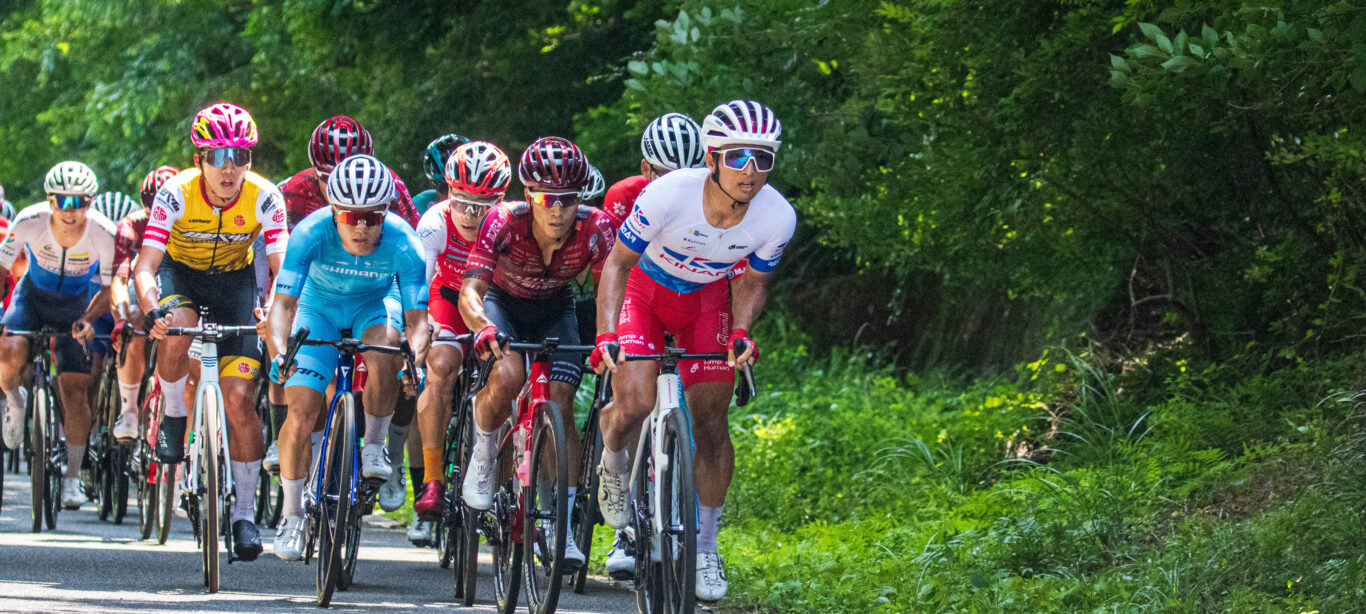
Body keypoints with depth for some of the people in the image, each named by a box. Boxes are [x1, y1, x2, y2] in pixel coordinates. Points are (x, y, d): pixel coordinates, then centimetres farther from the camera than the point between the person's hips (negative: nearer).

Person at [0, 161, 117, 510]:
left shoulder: (103, 234, -27)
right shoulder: (30, 223, -27)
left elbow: (109, 289, -15)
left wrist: (88, 319, -33)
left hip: (76, 304, 0)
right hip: (34, 295, 0)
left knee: (75, 391, -6)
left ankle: (73, 478, 9)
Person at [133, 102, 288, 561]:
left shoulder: (264, 197, -24)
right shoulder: (176, 193, -27)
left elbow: (281, 268, -26)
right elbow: (145, 268, -31)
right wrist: (154, 312, -51)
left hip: (235, 280, 1)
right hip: (179, 273, -1)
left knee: (239, 399, -10)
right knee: (176, 334, -37)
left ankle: (245, 514, 2)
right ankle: (174, 420, -7)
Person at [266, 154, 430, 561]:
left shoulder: (402, 245, -31)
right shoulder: (311, 234, -33)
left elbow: (417, 318, -30)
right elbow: (283, 302, -34)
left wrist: (415, 361, -50)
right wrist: (280, 351, -52)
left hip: (375, 304, 0)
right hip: (320, 309, 0)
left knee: (384, 350, -36)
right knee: (301, 411, -12)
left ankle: (375, 446, -12)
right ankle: (291, 514, 7)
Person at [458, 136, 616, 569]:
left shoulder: (595, 229, -29)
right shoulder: (504, 223, -33)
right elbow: (470, 290, -40)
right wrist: (483, 328, -61)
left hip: (553, 311, 2)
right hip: (502, 303, -2)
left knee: (560, 407, -13)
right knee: (507, 376, -31)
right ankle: (482, 454, -2)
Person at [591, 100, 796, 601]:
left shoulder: (778, 217, -25)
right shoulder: (668, 194, -34)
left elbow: (753, 282, -6)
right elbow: (618, 263, -22)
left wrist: (740, 332, -25)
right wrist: (606, 336, -34)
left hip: (706, 300, 3)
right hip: (645, 290, -3)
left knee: (710, 422, -2)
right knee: (635, 405, -21)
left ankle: (704, 547, 14)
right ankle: (613, 463, 15)